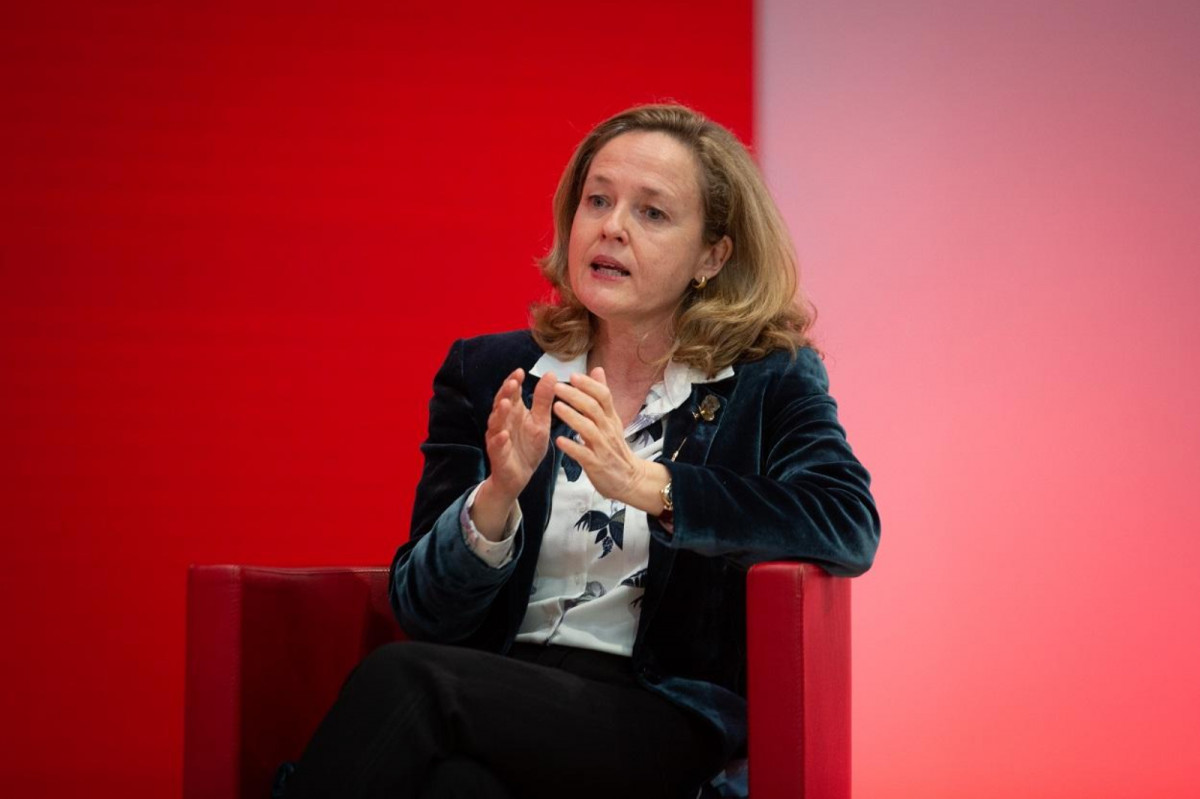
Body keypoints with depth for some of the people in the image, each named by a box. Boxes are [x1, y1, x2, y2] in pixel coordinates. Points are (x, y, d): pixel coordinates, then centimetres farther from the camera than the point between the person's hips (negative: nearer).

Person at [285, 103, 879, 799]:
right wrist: (498, 497, -14)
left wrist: (648, 485, -22)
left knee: (405, 678, -29)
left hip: (662, 728, -2)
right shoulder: (485, 373, 15)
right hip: (503, 690, 3)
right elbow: (424, 608, 7)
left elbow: (851, 527, -13)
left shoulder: (768, 382, 8)